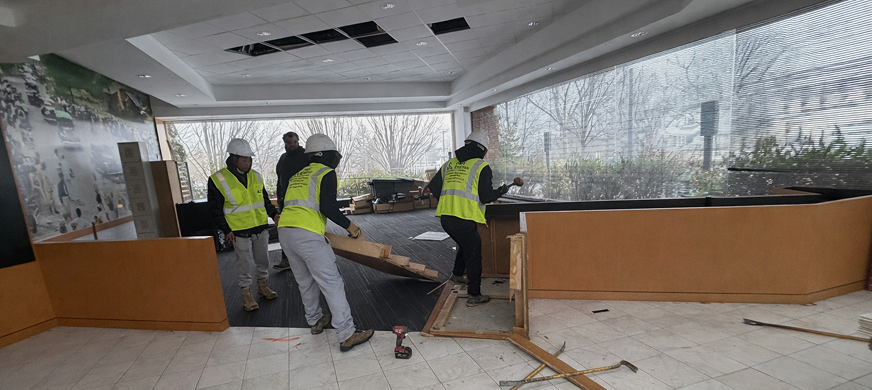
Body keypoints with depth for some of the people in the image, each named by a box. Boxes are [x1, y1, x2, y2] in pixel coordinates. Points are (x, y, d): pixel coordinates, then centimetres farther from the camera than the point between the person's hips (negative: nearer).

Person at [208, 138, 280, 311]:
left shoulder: (256, 176, 7)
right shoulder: (218, 179, -9)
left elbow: (265, 199, 16)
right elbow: (216, 209, -5)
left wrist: (274, 214, 5)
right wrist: (226, 230, -9)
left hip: (261, 228, 5)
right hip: (240, 232, -4)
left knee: (263, 260, 15)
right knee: (244, 263, 6)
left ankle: (263, 285, 34)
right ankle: (247, 293, 22)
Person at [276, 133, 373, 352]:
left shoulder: (296, 176, 24)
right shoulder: (327, 173, 0)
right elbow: (328, 208, -12)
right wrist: (350, 226, -3)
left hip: (284, 232, 8)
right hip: (308, 234, -8)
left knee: (306, 281, 22)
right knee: (332, 283, -5)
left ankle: (315, 321, 37)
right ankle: (347, 335, -3)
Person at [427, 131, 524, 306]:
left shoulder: (448, 164, 12)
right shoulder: (481, 167, -4)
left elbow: (433, 188, 13)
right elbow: (485, 197, -9)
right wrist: (501, 190, 10)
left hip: (445, 217, 7)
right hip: (465, 219, -6)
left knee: (466, 245, 30)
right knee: (473, 254, 9)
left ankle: (457, 274, 45)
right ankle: (475, 296, 17)